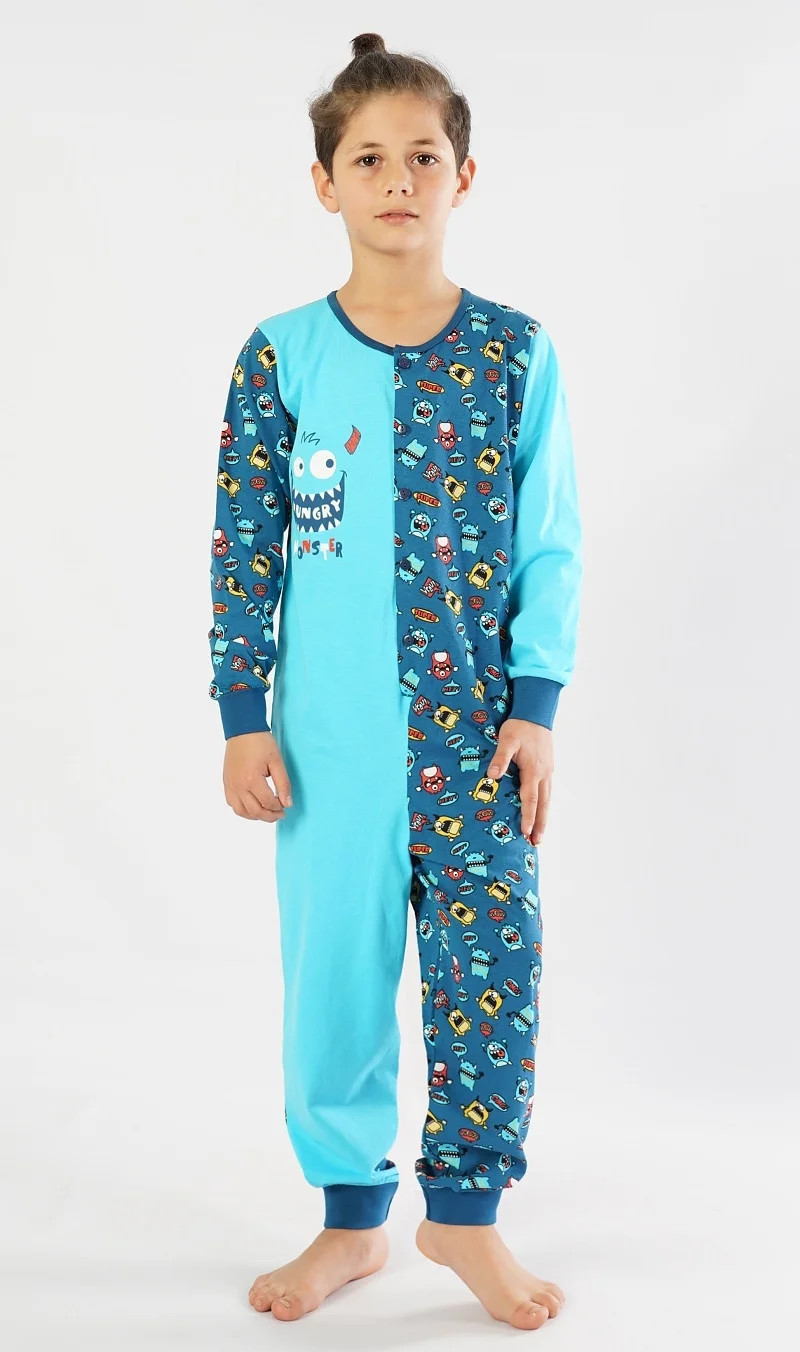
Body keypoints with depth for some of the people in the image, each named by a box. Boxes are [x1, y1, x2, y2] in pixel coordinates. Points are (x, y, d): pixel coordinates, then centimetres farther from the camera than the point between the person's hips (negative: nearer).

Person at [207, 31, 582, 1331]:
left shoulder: (515, 351, 0)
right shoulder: (281, 357, -1)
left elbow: (549, 547, 2)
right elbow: (242, 549, 1)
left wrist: (536, 708, -3)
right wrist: (244, 715, -1)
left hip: (475, 721, 0)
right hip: (330, 728, 1)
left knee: (492, 957, -1)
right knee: (335, 962, 9)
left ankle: (465, 1210, 21)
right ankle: (352, 1217, 28)